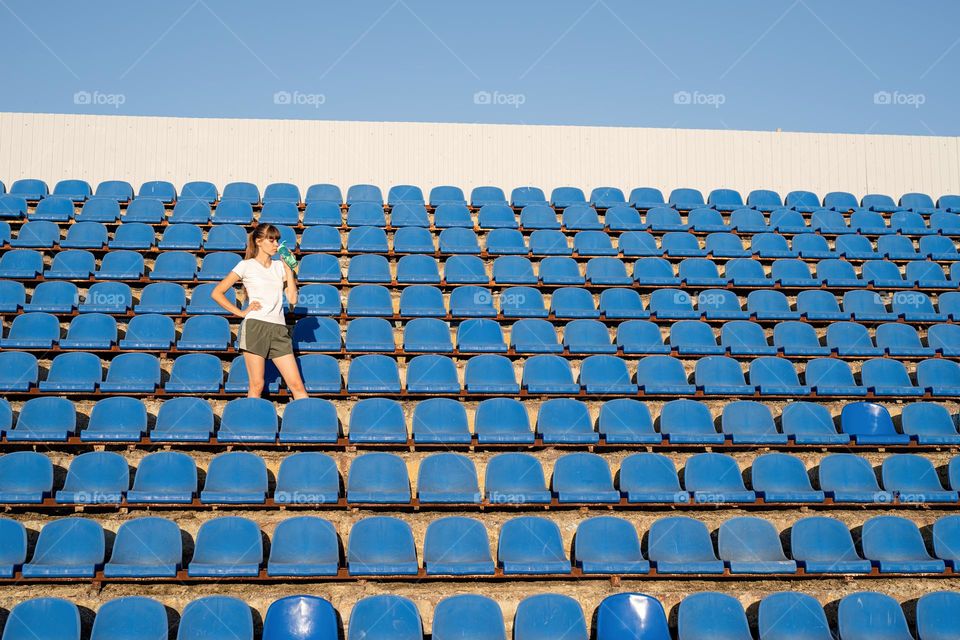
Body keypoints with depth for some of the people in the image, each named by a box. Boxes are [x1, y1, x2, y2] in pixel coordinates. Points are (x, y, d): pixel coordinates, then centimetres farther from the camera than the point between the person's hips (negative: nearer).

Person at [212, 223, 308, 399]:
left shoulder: (280, 266, 17)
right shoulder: (246, 266, 5)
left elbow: (292, 299, 8)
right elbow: (216, 293, 3)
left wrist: (288, 269, 6)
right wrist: (241, 312, -1)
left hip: (279, 330, 4)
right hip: (255, 327, -4)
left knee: (297, 385, -2)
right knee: (257, 385, -4)